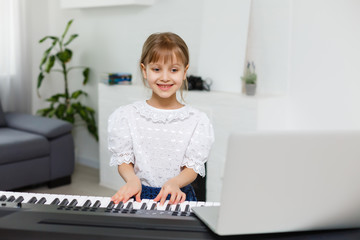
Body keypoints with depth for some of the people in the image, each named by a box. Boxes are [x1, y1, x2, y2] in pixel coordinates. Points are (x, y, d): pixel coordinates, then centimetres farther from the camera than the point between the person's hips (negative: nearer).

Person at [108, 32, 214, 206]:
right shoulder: (126, 116, 4)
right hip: (139, 196, 1)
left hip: (178, 197, 0)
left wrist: (174, 183, -21)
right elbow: (123, 161, 4)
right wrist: (132, 180, -18)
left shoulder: (197, 121, 1)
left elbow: (193, 167, -1)